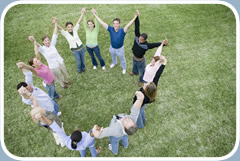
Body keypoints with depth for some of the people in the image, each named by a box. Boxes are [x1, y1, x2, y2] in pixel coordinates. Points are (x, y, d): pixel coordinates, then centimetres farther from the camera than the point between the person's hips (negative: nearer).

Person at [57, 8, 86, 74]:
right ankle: (79, 69, 45)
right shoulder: (65, 33, -13)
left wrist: (82, 13, -19)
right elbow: (60, 28, -31)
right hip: (75, 50, -2)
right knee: (78, 62, 12)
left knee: (82, 60, 20)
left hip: (81, 48, 2)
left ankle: (83, 68, 51)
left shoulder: (75, 30, -6)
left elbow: (78, 22, -13)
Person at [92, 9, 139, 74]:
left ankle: (124, 68, 52)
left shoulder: (122, 31, -31)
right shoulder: (111, 29, -23)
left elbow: (128, 25, -46)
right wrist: (95, 15, -26)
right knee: (113, 56, 34)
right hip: (112, 47, 3)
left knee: (122, 59, 23)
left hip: (120, 49, -3)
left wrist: (135, 17, -60)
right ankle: (114, 63, 68)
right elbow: (102, 23, -24)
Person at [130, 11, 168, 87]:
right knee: (134, 66, 37)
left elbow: (156, 44, -47)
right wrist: (137, 17, -31)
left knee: (142, 71, 22)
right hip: (134, 58, 5)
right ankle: (135, 72, 71)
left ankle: (141, 80, 52)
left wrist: (163, 43, -65)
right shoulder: (137, 37, -24)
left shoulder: (146, 45, -36)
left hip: (140, 61, -5)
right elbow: (137, 28, -26)